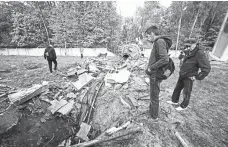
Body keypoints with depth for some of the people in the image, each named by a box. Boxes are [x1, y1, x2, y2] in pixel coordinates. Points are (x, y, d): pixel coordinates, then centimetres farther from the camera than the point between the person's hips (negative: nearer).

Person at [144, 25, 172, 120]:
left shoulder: (160, 42, -17)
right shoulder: (157, 42, 11)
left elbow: (165, 59, -28)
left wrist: (151, 68, -21)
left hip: (155, 75, -9)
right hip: (154, 74, 9)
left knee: (154, 96, 8)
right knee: (153, 95, 24)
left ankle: (154, 116, 30)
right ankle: (151, 109, 45)